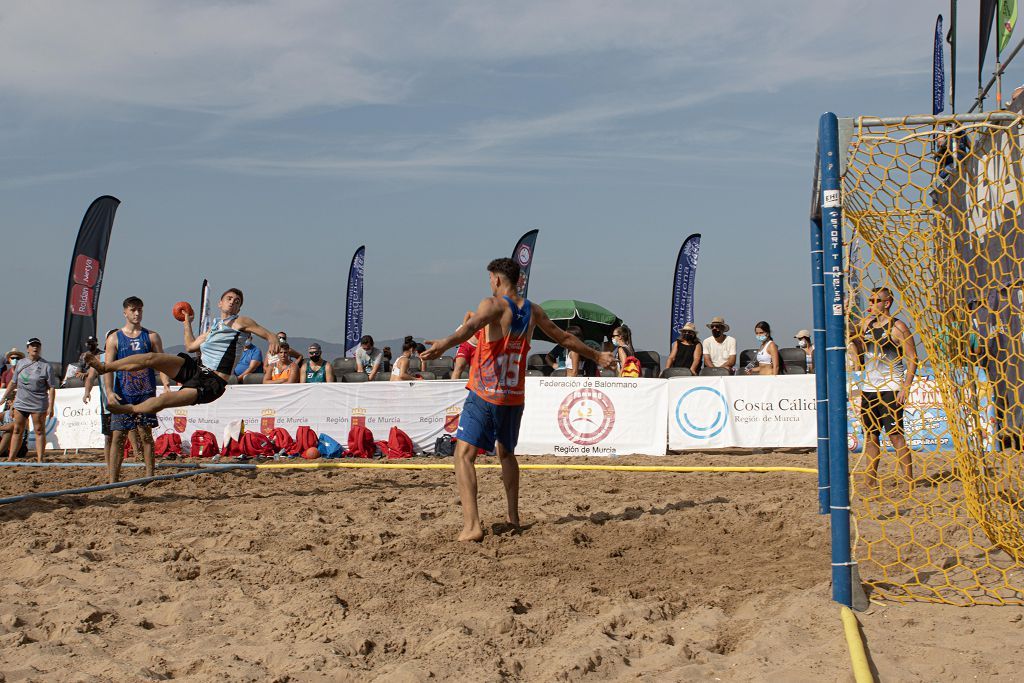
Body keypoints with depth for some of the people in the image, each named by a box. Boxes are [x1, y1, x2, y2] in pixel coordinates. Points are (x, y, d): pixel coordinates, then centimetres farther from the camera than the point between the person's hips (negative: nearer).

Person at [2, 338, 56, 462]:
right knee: (17, 431, 8)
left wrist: (50, 406, -12)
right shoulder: (21, 363, 9)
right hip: (20, 402, 4)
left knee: (39, 431, 0)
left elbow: (52, 388, -6)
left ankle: (39, 460, 4)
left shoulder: (46, 366, -4)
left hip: (38, 405, -4)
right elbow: (13, 382, 19)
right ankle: (10, 459, 12)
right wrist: (4, 398, 20)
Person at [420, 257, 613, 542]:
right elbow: (564, 338, 23)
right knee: (506, 454, 26)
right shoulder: (533, 311, 10)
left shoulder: (493, 304, -8)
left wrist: (444, 343, -47)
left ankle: (472, 524, -20)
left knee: (464, 455, -6)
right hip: (515, 397, 6)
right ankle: (513, 517, 29)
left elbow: (472, 326, -31)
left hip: (485, 395, -6)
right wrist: (596, 355, 38)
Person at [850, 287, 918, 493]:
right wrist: (854, 339, 3)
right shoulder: (865, 324, 13)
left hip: (890, 390, -7)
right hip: (868, 389, 7)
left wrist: (905, 387, -15)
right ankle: (871, 481, 12)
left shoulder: (897, 327, -6)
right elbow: (860, 359, 21)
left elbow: (912, 358, -8)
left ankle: (909, 482, -4)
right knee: (870, 435, 7)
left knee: (896, 436, -8)